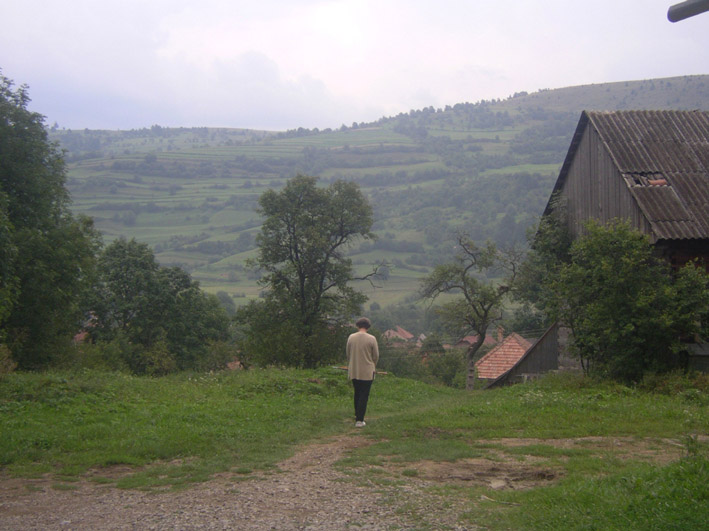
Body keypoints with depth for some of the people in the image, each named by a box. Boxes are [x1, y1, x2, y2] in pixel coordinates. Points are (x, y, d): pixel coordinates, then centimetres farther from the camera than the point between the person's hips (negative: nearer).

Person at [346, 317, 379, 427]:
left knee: (357, 394, 21)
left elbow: (348, 354, 6)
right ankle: (359, 420, -2)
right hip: (367, 372, -3)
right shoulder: (371, 339, -11)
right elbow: (376, 356, -4)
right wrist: (373, 366, 16)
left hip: (353, 371, 3)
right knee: (364, 396, 2)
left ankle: (357, 415, 31)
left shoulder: (351, 337, -3)